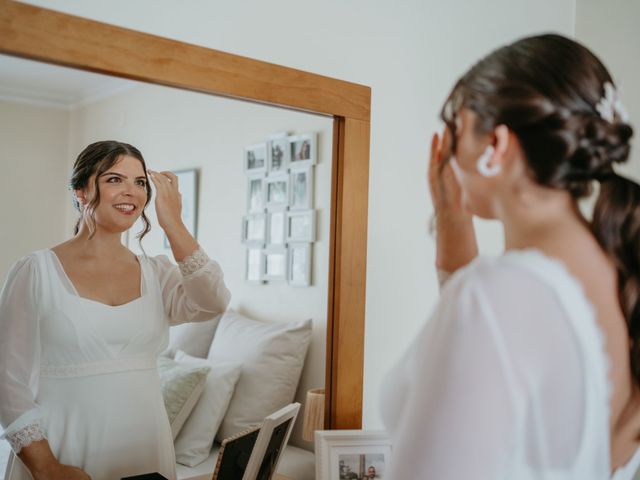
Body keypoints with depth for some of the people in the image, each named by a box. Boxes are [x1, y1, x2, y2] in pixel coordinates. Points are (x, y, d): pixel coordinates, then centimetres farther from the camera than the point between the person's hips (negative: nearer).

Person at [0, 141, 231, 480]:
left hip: (144, 451, 4)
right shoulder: (36, 272, -7)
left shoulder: (157, 273, 4)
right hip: (66, 452, -4)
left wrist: (172, 224, -13)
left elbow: (212, 304, -15)